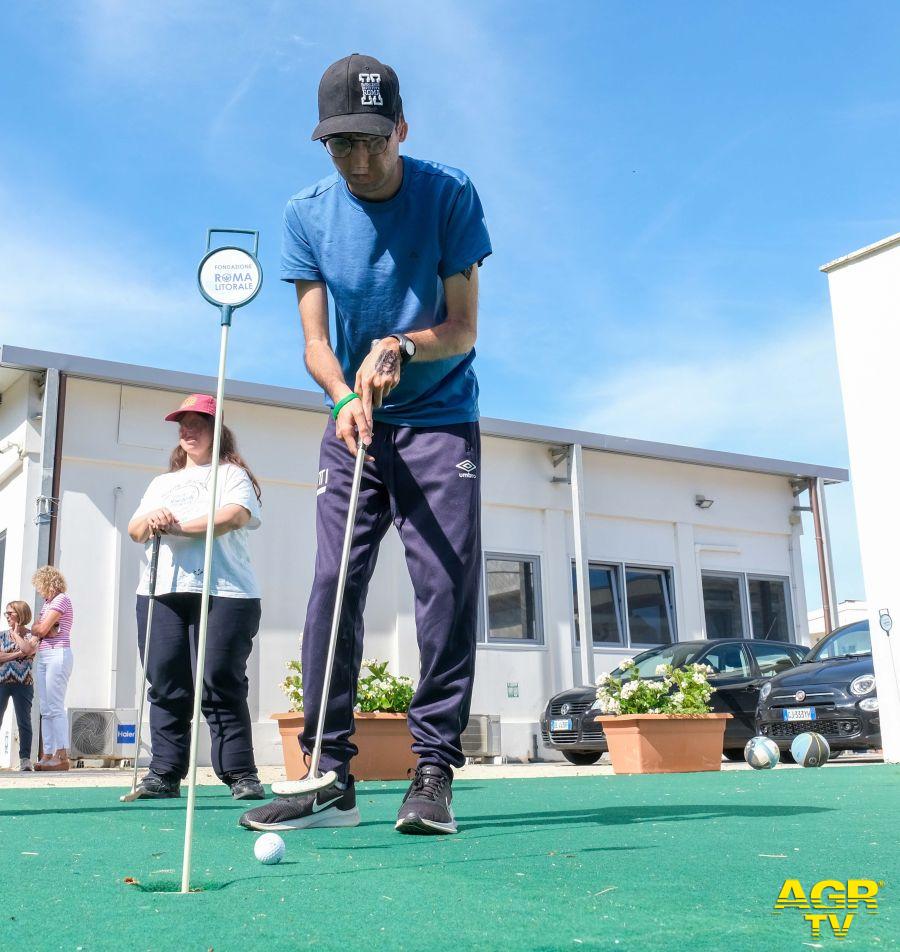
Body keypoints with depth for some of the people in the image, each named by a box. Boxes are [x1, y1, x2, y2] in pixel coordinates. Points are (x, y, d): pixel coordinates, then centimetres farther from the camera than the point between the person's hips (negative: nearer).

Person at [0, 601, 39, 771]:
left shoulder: (32, 635, 3)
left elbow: (27, 649, -19)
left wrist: (16, 634, -4)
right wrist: (17, 654, -12)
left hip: (23, 683, -3)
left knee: (24, 721, -5)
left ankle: (25, 759, -4)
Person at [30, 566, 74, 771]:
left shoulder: (61, 599, -6)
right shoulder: (47, 603, 22)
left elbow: (41, 629, -12)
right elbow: (37, 629, 12)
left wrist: (38, 628, 8)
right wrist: (42, 629, -8)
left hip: (57, 654, -9)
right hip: (43, 656, 9)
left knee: (56, 707, -12)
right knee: (45, 708, 6)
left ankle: (62, 756, -14)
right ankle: (48, 755, 7)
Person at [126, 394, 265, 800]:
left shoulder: (232, 474, 11)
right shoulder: (162, 482, 29)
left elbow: (235, 515, -9)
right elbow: (134, 530, 18)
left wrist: (178, 526, -13)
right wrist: (150, 519, -6)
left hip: (223, 592, -5)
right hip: (160, 592, 5)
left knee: (222, 685, -9)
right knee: (166, 686, 0)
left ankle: (241, 773, -5)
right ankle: (164, 772, 4)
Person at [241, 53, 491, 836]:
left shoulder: (449, 195, -8)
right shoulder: (306, 214, 0)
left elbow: (463, 330, -8)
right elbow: (315, 339, -3)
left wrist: (403, 347, -27)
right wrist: (346, 396, -23)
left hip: (441, 421, -2)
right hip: (353, 423, 2)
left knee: (447, 588, -10)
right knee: (332, 588, -7)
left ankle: (434, 770, 0)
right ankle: (330, 778, -1)